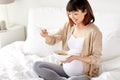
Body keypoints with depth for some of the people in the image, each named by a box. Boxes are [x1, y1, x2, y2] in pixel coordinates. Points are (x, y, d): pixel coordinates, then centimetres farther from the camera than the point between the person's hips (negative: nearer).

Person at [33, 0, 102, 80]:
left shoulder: (94, 31, -18)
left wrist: (76, 57, -26)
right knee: (37, 65, -2)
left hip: (84, 73, -7)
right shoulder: (69, 26, 1)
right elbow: (52, 40, 5)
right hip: (65, 69, 7)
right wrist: (46, 36, -18)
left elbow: (96, 59, -14)